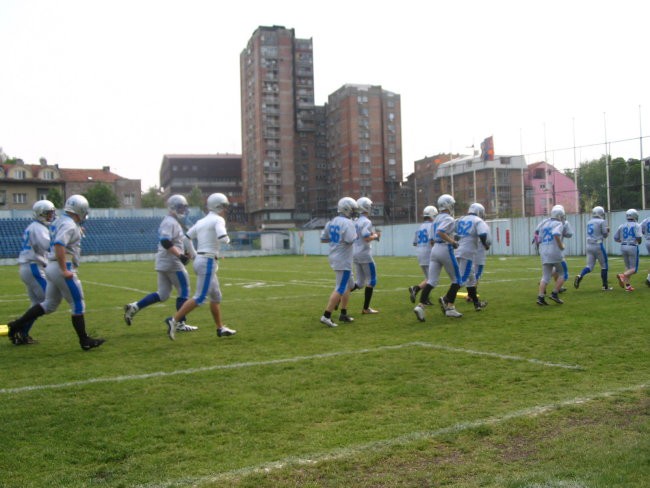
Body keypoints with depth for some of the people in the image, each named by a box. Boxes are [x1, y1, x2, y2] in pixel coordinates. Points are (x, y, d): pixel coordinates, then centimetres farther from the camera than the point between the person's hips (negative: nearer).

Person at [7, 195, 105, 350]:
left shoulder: (58, 222, 14)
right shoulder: (69, 225, -15)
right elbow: (59, 246, -28)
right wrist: (64, 270, -26)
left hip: (52, 267, 9)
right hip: (62, 269, -9)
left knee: (49, 304, 18)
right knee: (78, 305, 2)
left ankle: (17, 325, 16)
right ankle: (85, 341, 10)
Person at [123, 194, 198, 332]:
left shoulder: (174, 222, 18)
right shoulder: (170, 222, -14)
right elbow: (165, 242, -25)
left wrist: (186, 254, 16)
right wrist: (180, 255, -24)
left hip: (163, 263, 10)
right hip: (172, 262, -10)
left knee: (162, 295, 11)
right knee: (184, 291, 0)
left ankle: (134, 307, 7)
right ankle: (181, 323, 6)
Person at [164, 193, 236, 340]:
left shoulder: (200, 222, 16)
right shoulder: (218, 220, -8)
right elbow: (223, 239, -24)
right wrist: (227, 239, -2)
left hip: (199, 260, 9)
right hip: (208, 262, -9)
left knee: (216, 296, 17)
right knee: (200, 298, -9)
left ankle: (220, 328, 23)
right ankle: (174, 320, -14)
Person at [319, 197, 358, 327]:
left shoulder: (331, 222, 8)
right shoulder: (348, 223, -17)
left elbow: (323, 239, 11)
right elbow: (350, 241, -25)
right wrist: (355, 234, -6)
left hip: (334, 257, 9)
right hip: (343, 260, -9)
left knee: (348, 285, 20)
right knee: (340, 289, -5)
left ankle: (343, 314, 24)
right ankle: (326, 316, -7)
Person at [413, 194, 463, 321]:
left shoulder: (437, 219, 17)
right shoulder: (449, 219, -9)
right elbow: (440, 232, -25)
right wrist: (452, 242, -16)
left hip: (435, 249, 8)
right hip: (445, 250, -8)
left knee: (431, 281, 2)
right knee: (456, 280, 8)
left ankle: (420, 306, -13)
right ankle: (450, 307, 7)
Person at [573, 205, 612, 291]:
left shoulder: (589, 222, 12)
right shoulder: (602, 222, -6)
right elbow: (605, 235, -4)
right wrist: (607, 231, 17)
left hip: (589, 245, 5)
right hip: (598, 245, -5)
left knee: (590, 266, 7)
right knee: (604, 265, 9)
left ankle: (580, 276, -22)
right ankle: (605, 286, 14)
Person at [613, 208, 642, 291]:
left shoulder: (622, 226, 8)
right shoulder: (637, 225, -4)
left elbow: (616, 238, 10)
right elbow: (638, 238, -14)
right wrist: (639, 242, 8)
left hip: (623, 247, 5)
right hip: (633, 247, -5)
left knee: (628, 267, 16)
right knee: (634, 269, 0)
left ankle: (627, 285, 5)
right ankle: (623, 275, -28)